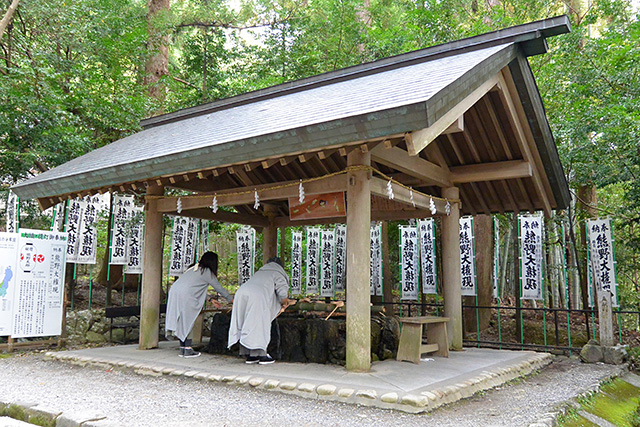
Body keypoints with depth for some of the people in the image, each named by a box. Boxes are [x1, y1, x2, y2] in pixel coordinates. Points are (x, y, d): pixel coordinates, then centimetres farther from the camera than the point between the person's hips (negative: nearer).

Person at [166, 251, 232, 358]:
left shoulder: (194, 268, 26)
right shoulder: (207, 272, 3)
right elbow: (219, 288, 9)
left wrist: (211, 299, 39)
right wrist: (232, 299, 21)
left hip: (174, 291, 8)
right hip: (184, 296, -8)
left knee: (182, 322, 12)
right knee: (188, 322, 1)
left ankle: (182, 349, 15)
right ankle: (188, 350, 3)